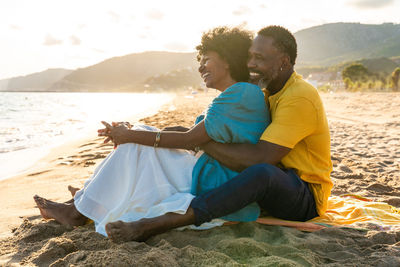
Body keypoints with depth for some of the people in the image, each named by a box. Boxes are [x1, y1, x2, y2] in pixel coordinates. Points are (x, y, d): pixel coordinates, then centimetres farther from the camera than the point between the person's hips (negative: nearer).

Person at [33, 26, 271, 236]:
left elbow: (190, 140, -20)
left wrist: (130, 136, -13)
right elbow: (194, 136, 13)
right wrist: (132, 132, 8)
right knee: (142, 135, 8)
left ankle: (77, 211, 2)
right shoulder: (242, 94, 17)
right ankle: (85, 199, 11)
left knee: (136, 145, -10)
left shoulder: (241, 94, -16)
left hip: (219, 188, -10)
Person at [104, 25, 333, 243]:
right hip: (273, 192, 9)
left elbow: (259, 158, -30)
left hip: (306, 199, -9)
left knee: (261, 172, -40)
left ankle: (154, 225, -39)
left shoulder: (300, 97, -20)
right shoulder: (267, 94, 10)